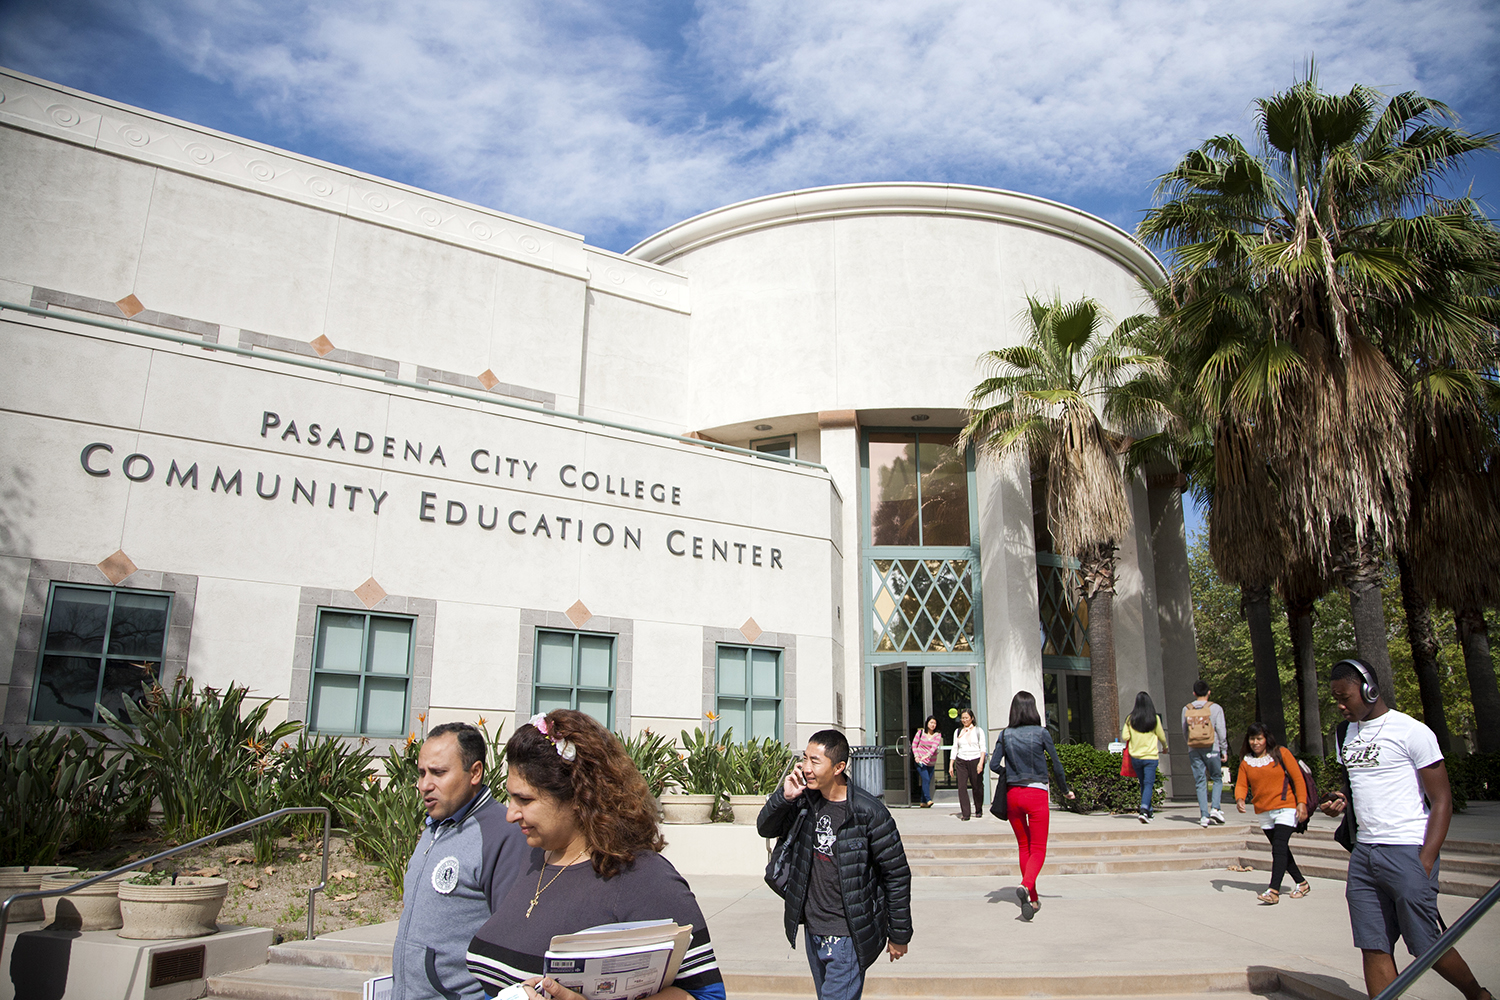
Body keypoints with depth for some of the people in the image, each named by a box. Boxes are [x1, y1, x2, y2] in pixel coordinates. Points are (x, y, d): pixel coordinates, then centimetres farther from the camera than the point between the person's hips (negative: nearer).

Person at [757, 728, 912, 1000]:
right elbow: (765, 829, 4)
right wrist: (784, 797, -16)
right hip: (812, 930, 6)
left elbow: (897, 874, -10)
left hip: (849, 936, -6)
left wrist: (899, 935, -3)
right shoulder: (806, 801, -3)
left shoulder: (868, 812, -19)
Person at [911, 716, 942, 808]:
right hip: (920, 761, -2)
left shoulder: (937, 735, 2)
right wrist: (916, 756, -10)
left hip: (931, 762, 2)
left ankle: (923, 802, 14)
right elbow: (914, 745, 4)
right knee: (926, 779, -16)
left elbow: (934, 747, -12)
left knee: (927, 781, 5)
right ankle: (928, 800, -17)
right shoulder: (920, 732, 0)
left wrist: (927, 756, -26)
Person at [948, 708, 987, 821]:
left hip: (975, 760, -2)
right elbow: (954, 748, 15)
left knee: (977, 786, 1)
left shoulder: (978, 731, 6)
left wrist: (981, 762, -13)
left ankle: (979, 810, 23)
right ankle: (965, 814, -9)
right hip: (961, 761, 2)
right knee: (962, 787, -10)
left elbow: (983, 747, 0)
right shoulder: (958, 732, 14)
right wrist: (951, 765, 9)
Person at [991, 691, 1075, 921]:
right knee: (1038, 849, 2)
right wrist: (1065, 790, 15)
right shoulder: (1041, 733, -6)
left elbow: (993, 765, -3)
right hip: (1036, 794, -3)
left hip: (1012, 794, 3)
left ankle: (1033, 899, 20)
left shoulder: (1005, 735, -1)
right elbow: (1056, 764, 1)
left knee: (1023, 847, 16)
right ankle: (1026, 885, -26)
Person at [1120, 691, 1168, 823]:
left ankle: (1148, 811, 23)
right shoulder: (1155, 719, -6)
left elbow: (1124, 737, -4)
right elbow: (1161, 736, 6)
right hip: (1150, 756, -2)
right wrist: (1165, 747, 27)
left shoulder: (1130, 719, -3)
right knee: (1148, 783, -3)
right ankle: (1144, 810, -20)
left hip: (1135, 757, 2)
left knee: (1143, 784, 17)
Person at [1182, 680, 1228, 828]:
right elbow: (1221, 732, -3)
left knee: (1200, 783, 5)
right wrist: (1224, 750, 5)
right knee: (1217, 779, 13)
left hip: (1193, 750, 2)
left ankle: (1204, 815, 0)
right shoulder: (1215, 708, -2)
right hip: (1211, 749, -2)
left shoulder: (1186, 709, 6)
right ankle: (1215, 808, -5)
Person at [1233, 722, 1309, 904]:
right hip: (1263, 812, 5)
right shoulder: (1246, 761, 9)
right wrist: (1240, 799, -16)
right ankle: (1302, 883, 30)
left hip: (1286, 809, -5)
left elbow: (1298, 778, -1)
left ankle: (1273, 891, -21)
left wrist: (1301, 802, -10)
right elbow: (1241, 784, 4)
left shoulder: (1281, 753, 0)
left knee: (1279, 847, -16)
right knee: (1281, 850, 13)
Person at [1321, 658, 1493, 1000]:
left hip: (1407, 851, -6)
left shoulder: (1412, 732, -8)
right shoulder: (1345, 733, 14)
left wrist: (1426, 862, -15)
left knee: (1427, 945, 3)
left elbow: (1442, 801, -9)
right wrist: (1342, 801, 4)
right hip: (1363, 852, 6)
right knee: (1374, 948, 2)